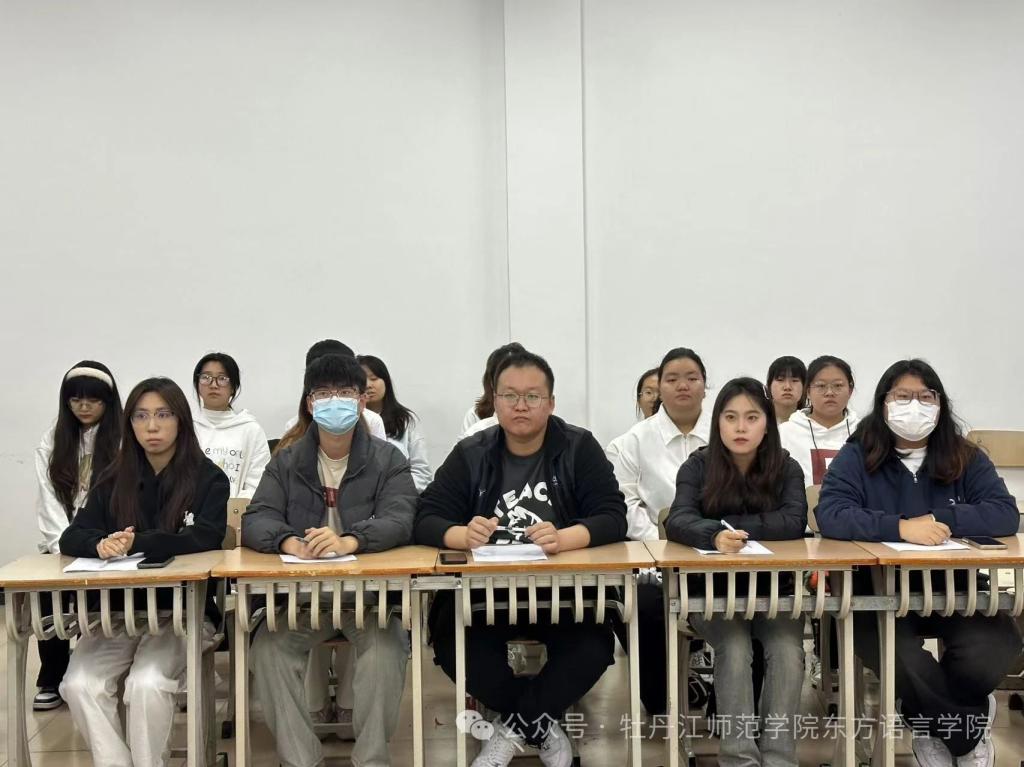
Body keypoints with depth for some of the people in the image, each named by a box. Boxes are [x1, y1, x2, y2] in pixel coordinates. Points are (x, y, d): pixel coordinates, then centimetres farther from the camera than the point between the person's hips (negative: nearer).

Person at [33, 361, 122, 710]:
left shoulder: (123, 439, -2)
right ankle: (52, 679, -5)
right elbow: (49, 498, 3)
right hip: (62, 544, 3)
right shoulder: (52, 441, 10)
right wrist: (65, 545, -10)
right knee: (47, 591, -22)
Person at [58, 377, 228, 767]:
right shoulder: (113, 481, 10)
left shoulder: (208, 478, -1)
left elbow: (207, 538, -15)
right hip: (118, 610, 4)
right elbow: (72, 537, 1)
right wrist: (101, 545, -23)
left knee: (147, 683, -29)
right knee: (80, 685, -23)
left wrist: (138, 543, -28)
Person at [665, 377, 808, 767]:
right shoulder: (698, 466, -3)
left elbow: (794, 521, -16)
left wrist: (735, 526, -22)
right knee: (735, 648, -28)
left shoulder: (786, 468, 1)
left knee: (787, 650, -25)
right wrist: (716, 534, -41)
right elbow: (677, 522, -19)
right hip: (712, 590, -1)